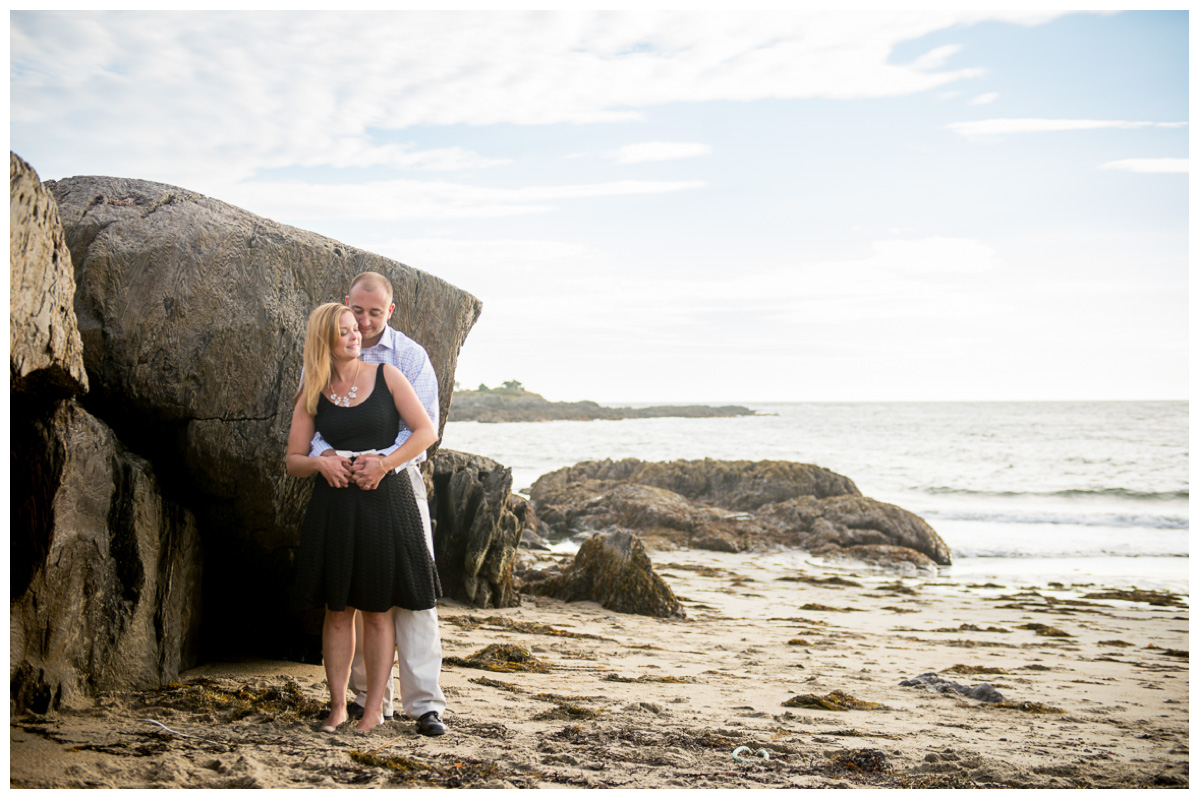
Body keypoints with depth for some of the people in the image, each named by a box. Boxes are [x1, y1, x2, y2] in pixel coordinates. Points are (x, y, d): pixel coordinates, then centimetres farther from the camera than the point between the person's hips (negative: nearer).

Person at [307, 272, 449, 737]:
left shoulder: (410, 357, 2)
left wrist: (383, 460, -23)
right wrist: (323, 454, -19)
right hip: (342, 484, 2)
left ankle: (425, 703, -7)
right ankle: (370, 695, 14)